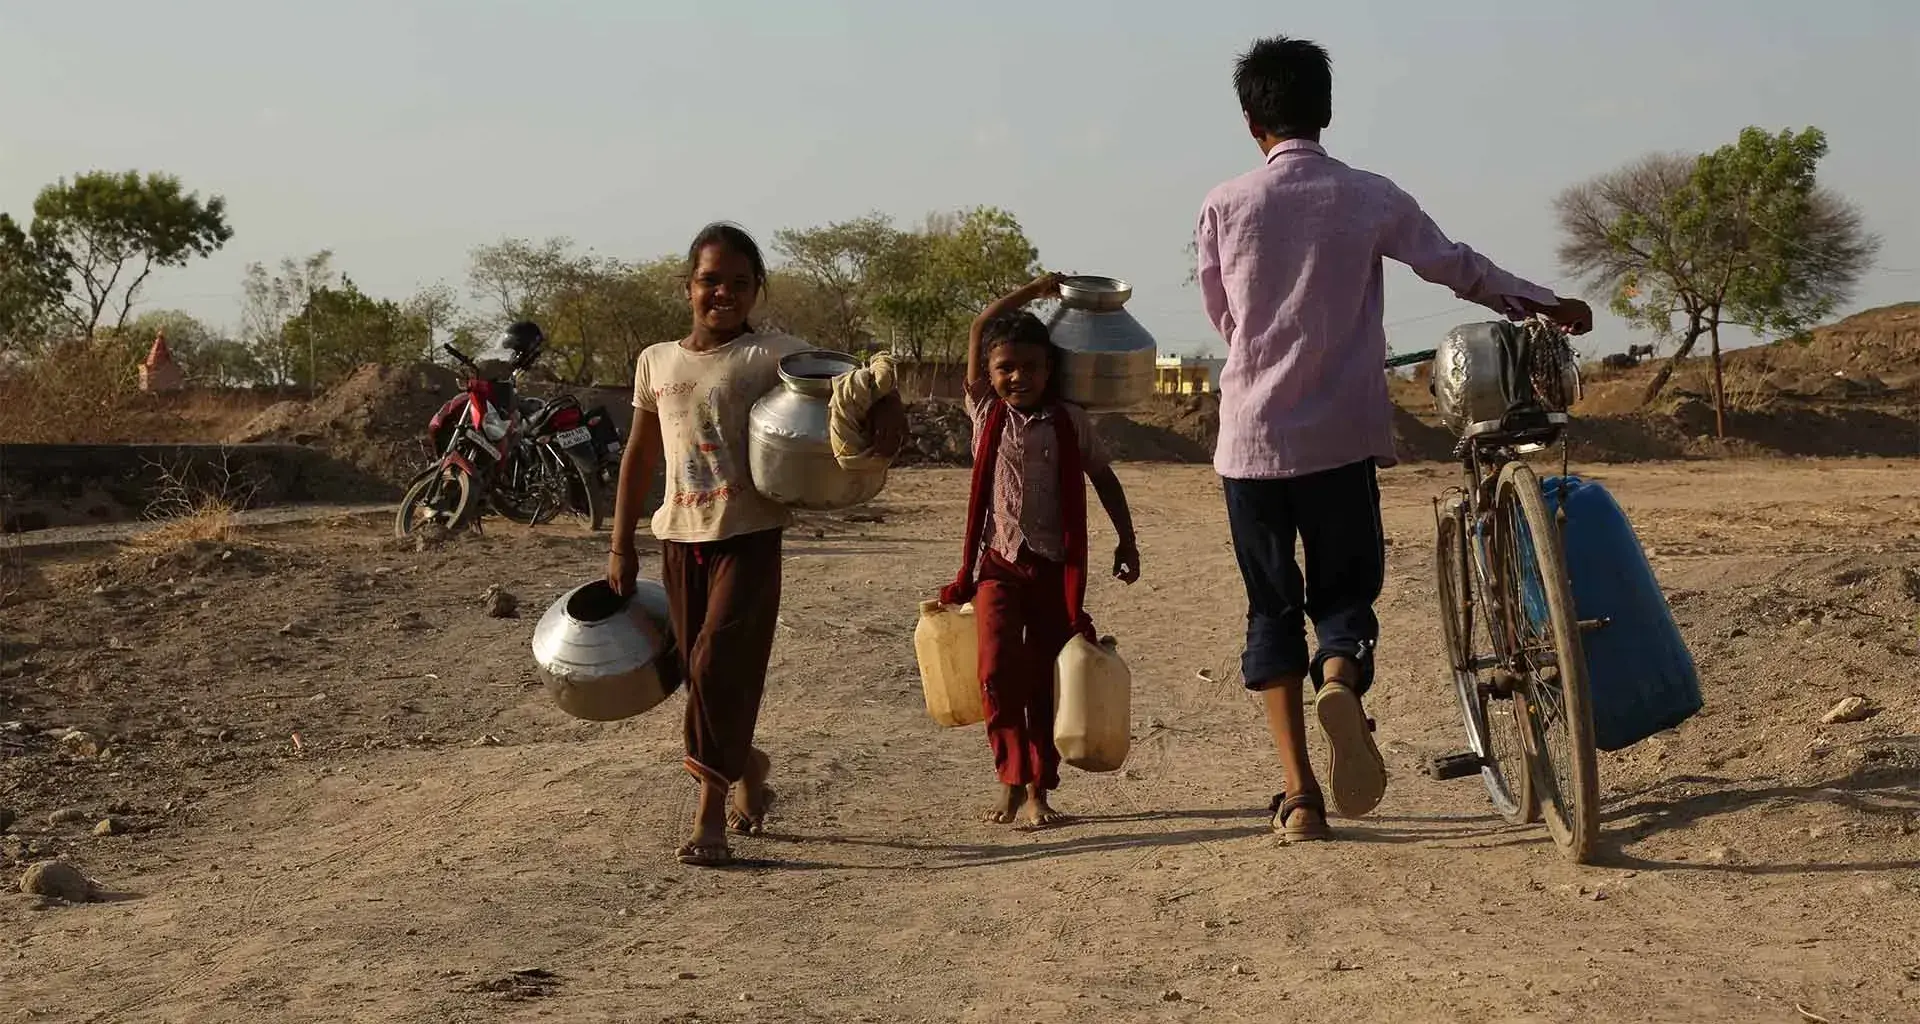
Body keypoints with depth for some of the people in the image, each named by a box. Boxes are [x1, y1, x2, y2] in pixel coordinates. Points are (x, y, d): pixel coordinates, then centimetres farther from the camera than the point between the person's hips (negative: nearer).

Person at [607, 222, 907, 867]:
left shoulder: (770, 354, -3)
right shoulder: (657, 362, 10)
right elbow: (640, 456, 16)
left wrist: (884, 399, -40)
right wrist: (621, 544, 16)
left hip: (748, 536, -4)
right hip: (679, 538, 5)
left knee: (718, 664, -14)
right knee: (701, 674, 9)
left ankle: (711, 812, -3)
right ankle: (747, 770, 34)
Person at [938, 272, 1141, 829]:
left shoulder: (1070, 422, 2)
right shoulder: (987, 414, 2)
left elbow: (1104, 481, 11)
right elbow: (979, 329, 1)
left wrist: (1127, 542, 9)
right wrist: (1032, 291, 6)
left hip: (1054, 568, 0)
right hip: (1000, 564, 0)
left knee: (1045, 680, 3)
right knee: (998, 668, -14)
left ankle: (1038, 791, 10)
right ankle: (1011, 778, -2)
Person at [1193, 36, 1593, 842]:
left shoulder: (1225, 206, -1)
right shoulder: (1369, 198, -1)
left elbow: (1221, 318, 9)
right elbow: (1458, 268, 8)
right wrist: (1547, 305, 22)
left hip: (1253, 440, 0)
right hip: (1342, 436, 0)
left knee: (1272, 609, 9)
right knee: (1344, 592, 12)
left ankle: (1300, 795, 3)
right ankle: (1340, 684, -24)